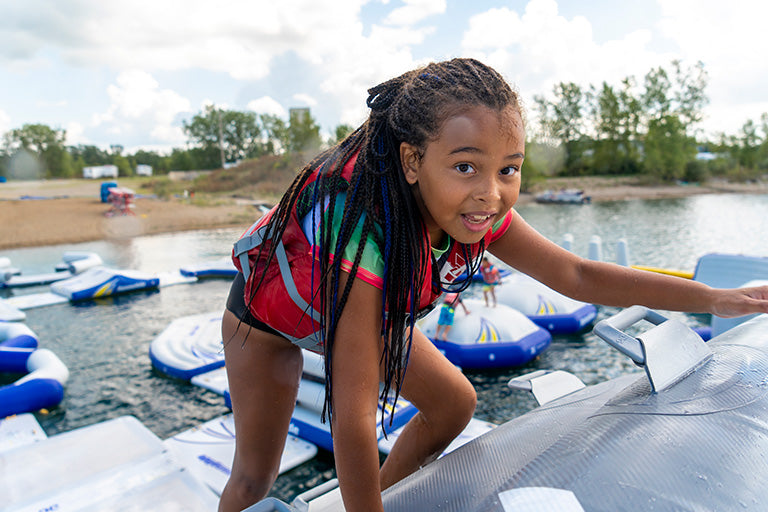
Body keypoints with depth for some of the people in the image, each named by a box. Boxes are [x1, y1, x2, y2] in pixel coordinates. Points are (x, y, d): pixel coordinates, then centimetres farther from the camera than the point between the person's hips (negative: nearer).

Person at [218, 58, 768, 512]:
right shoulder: (362, 229, -45)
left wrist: (715, 298, -13)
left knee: (454, 403, 6)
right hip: (272, 311, -5)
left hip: (375, 308, 6)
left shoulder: (477, 215, -25)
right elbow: (353, 417, -41)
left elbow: (576, 275, -13)